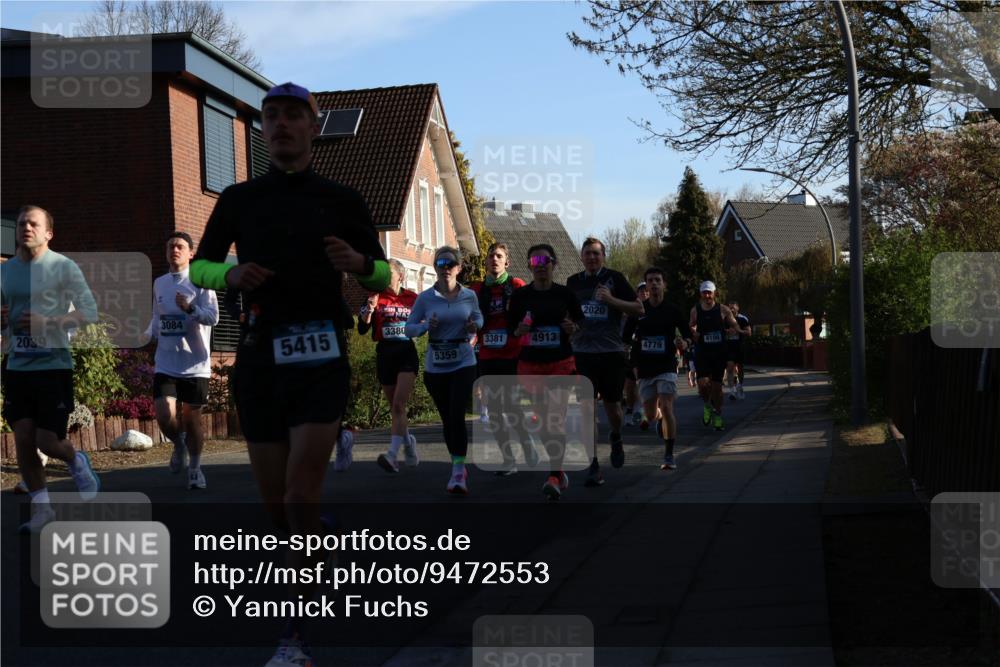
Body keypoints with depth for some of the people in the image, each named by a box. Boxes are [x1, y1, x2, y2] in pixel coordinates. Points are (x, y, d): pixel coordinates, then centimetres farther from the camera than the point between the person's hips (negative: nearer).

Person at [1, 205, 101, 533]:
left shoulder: (64, 267, -6)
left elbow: (90, 312, -8)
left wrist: (48, 322, -20)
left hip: (54, 365, -4)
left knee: (48, 441, -5)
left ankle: (77, 463, 29)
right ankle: (41, 508, 14)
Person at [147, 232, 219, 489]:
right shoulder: (159, 283, 11)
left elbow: (213, 317, -14)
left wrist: (190, 308, -31)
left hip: (195, 364, -3)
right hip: (166, 364, 3)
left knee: (192, 418, 3)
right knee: (165, 416, -13)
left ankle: (195, 468, 23)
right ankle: (178, 444, 20)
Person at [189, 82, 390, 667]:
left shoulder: (342, 200, 6)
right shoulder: (239, 199, 10)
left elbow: (382, 278, 10)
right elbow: (199, 266, 14)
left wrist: (358, 261, -14)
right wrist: (231, 274, -9)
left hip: (320, 355, -3)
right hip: (260, 355, 3)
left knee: (301, 497, -13)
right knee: (275, 501, 8)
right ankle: (319, 534, 43)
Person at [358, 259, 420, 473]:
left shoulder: (412, 298, 5)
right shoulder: (376, 298, 4)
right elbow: (362, 329, -2)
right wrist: (369, 309, -18)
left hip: (407, 353, -2)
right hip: (384, 355, 2)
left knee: (398, 405, -17)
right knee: (394, 407, 10)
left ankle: (392, 454, -27)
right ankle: (408, 442, 33)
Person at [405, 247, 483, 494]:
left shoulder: (469, 296, 0)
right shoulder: (425, 298, -2)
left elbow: (478, 317, 17)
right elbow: (409, 328, 1)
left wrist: (475, 326, -6)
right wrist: (426, 326, -19)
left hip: (463, 364, -1)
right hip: (435, 367, 2)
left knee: (457, 416, -15)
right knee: (446, 418, 10)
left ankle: (458, 472, -14)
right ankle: (458, 468, 25)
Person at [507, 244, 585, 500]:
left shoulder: (565, 293, -1)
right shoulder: (520, 295, 0)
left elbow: (580, 318, 11)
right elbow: (510, 327, 7)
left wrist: (574, 328, -11)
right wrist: (518, 331, -15)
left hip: (561, 363, -2)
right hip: (531, 364, 2)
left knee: (557, 420, -12)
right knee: (543, 421, 10)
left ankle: (554, 477, -12)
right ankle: (558, 469, 28)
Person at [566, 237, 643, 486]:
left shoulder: (614, 278, -1)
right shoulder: (573, 282, 9)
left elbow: (639, 309, -4)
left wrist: (611, 299, -17)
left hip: (612, 351, -2)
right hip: (582, 352, 2)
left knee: (612, 404, 8)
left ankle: (616, 439, 42)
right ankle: (593, 467, -4)